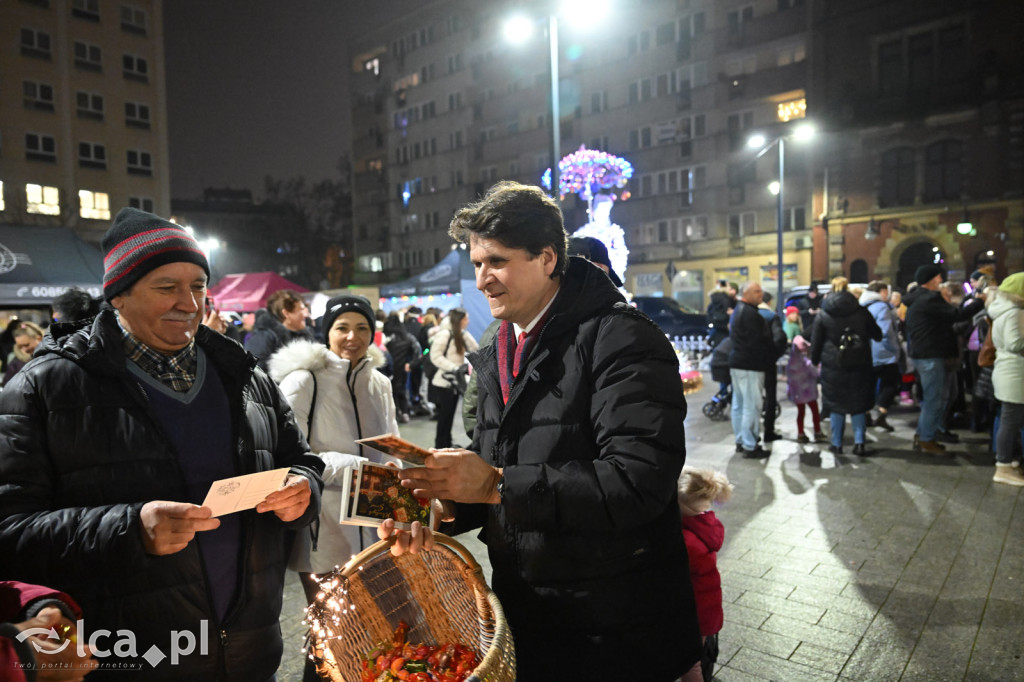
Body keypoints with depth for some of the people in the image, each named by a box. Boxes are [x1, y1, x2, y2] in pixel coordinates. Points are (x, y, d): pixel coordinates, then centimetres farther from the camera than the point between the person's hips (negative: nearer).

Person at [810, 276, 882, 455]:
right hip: (859, 365, 1)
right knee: (858, 404, 11)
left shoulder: (823, 314, -4)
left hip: (833, 366, -1)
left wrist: (814, 360, 10)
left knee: (836, 405, 8)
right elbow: (877, 335, 11)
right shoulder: (861, 311, 0)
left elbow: (816, 341, -1)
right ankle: (859, 442, 4)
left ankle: (837, 444, 13)